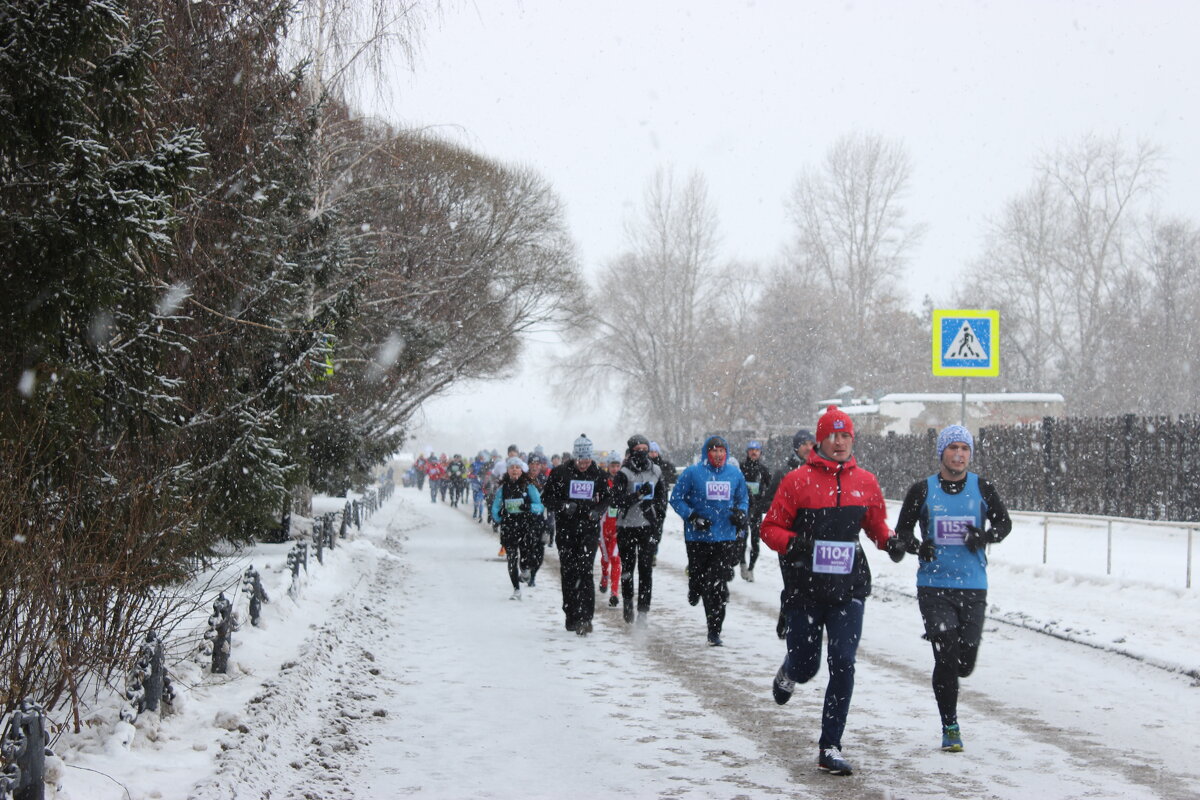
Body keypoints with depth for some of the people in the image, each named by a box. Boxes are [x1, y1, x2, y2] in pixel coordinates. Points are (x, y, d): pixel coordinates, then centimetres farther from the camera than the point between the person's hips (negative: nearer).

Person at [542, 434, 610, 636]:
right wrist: (563, 506, -17)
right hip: (566, 530, 0)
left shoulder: (598, 475, 4)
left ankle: (584, 618, -15)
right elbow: (547, 498, 3)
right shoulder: (560, 473, -1)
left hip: (589, 530, 0)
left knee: (585, 572, -12)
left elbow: (605, 499, 14)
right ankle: (571, 617, 18)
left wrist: (598, 512, -7)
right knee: (569, 573, 6)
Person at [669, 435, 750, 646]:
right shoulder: (693, 473, -3)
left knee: (719, 584, -4)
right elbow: (676, 498, 0)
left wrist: (741, 512, 0)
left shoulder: (735, 474, 7)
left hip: (726, 538, 2)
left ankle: (714, 630, 2)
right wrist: (692, 516, -13)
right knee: (698, 575, 5)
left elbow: (743, 498, 21)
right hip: (698, 537, -1)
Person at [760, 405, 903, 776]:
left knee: (843, 666, -7)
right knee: (805, 665, 8)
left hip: (848, 589, 2)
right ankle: (787, 674, 49)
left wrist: (890, 540, -1)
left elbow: (875, 522, 19)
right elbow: (770, 528, -2)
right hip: (805, 588, -2)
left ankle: (830, 749, 2)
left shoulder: (865, 481, 5)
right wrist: (792, 543, -21)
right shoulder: (798, 480, -5)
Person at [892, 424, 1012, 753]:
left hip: (973, 587, 2)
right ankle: (950, 728, 5)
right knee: (947, 657, -9)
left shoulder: (982, 489, 4)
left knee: (965, 662, 3)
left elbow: (1004, 522, 13)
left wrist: (985, 536, -9)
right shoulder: (922, 490, 1)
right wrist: (917, 546, -15)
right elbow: (902, 530, 6)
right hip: (933, 586, -2)